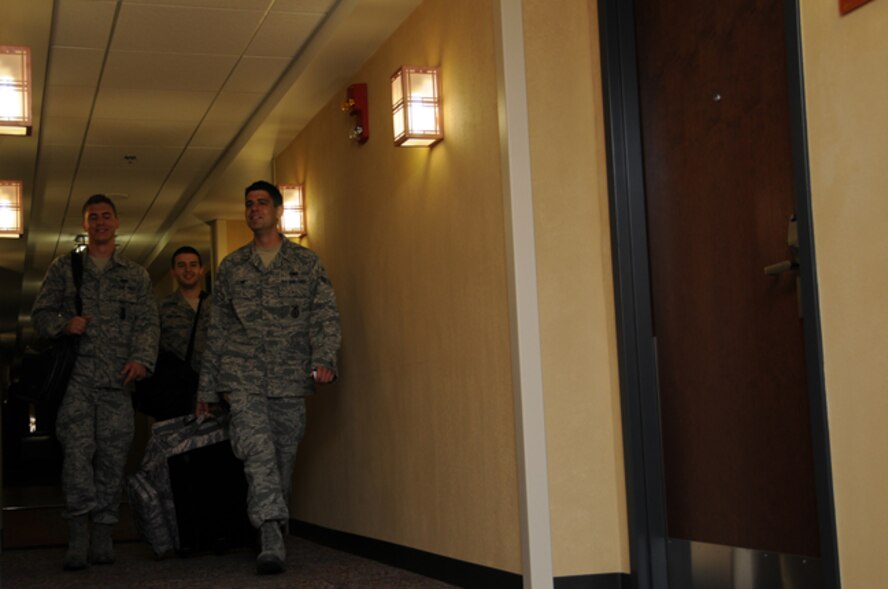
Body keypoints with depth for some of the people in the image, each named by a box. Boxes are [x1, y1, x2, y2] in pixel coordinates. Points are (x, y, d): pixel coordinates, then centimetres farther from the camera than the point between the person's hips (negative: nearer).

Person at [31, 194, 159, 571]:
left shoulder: (136, 275, 17)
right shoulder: (63, 268, 16)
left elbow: (148, 322, 9)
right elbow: (41, 313, 13)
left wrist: (142, 358, -8)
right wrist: (64, 324, -9)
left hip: (119, 377, 1)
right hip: (76, 373, -1)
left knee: (113, 454, -2)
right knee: (77, 446, -17)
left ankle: (102, 536, 5)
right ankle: (79, 532, -17)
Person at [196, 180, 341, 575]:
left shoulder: (306, 262, 12)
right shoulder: (231, 267, 16)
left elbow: (325, 315, 4)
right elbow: (216, 330, 17)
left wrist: (323, 359, -13)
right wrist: (207, 388, 14)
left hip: (290, 379, 1)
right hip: (244, 377, 0)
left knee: (283, 460, 3)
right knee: (258, 451, -20)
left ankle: (272, 536, 17)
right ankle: (272, 540, -28)